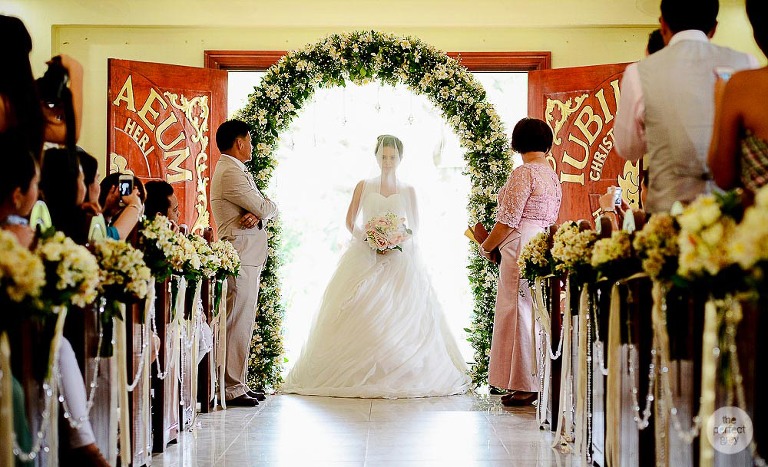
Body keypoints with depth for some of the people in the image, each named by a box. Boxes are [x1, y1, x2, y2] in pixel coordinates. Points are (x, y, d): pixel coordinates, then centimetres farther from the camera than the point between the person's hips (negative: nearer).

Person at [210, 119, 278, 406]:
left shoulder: (237, 171, 21)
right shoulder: (230, 173, -12)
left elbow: (264, 210, 14)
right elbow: (265, 208, -15)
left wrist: (258, 213, -9)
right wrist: (268, 207, 7)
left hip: (249, 257, 11)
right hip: (241, 256, -11)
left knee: (244, 322, 13)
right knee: (238, 323, -9)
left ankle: (238, 383, 19)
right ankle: (232, 388, -5)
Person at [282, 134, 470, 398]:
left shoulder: (408, 191, 10)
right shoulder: (363, 187, 9)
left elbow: (415, 227, 11)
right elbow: (350, 221, 10)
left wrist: (400, 239, -9)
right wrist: (365, 238, -8)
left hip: (400, 258, 0)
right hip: (365, 256, 0)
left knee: (400, 315, -8)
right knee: (361, 315, -7)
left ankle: (401, 375, -3)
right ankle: (357, 374, -4)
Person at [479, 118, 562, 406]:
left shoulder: (524, 173, -10)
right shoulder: (552, 175, 16)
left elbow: (508, 220, -13)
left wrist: (486, 247, 1)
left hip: (522, 250, -9)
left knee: (520, 313, -3)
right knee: (537, 314, 11)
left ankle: (525, 387, 2)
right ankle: (537, 384, 16)